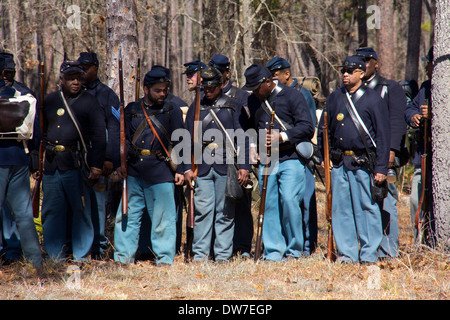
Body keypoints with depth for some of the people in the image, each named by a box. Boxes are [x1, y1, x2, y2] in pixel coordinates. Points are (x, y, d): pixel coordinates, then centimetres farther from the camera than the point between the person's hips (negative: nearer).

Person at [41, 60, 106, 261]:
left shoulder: (89, 102, 3)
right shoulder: (49, 101, 13)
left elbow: (99, 136, 0)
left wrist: (96, 166, -8)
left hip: (76, 165, -4)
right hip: (51, 165, 4)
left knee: (80, 211, -1)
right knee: (52, 210, 6)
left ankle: (82, 256, 5)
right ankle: (56, 256, 14)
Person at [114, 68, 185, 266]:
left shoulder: (172, 112, 7)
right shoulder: (132, 110, 11)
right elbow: (124, 138, 12)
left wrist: (179, 170, -2)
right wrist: (120, 164, 2)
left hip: (161, 171, -2)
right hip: (133, 170, 2)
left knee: (163, 218, -1)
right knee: (126, 215, 2)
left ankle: (164, 259, 6)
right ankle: (124, 258, 9)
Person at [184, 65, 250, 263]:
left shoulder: (234, 107, 7)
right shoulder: (196, 108, 12)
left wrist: (244, 166, -4)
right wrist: (188, 168, 4)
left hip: (226, 168, -1)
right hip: (202, 168, 1)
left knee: (225, 212, 1)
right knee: (202, 210, -4)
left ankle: (223, 254, 6)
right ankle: (200, 253, 2)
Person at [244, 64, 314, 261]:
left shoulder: (292, 96, -3)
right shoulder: (253, 100, 14)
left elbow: (307, 127, -9)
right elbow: (251, 128, 28)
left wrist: (282, 137, -19)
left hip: (291, 159, -5)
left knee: (289, 200, -14)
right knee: (269, 205, 1)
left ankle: (294, 250, -2)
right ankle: (274, 252, 6)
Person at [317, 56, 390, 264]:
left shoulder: (373, 100, 0)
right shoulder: (334, 98, 12)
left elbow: (382, 136, -2)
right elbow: (323, 129, 19)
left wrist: (381, 168, -8)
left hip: (363, 163, -4)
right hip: (339, 163, 4)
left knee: (367, 208, -3)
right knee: (341, 209, 4)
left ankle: (369, 254, 3)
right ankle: (347, 253, 11)